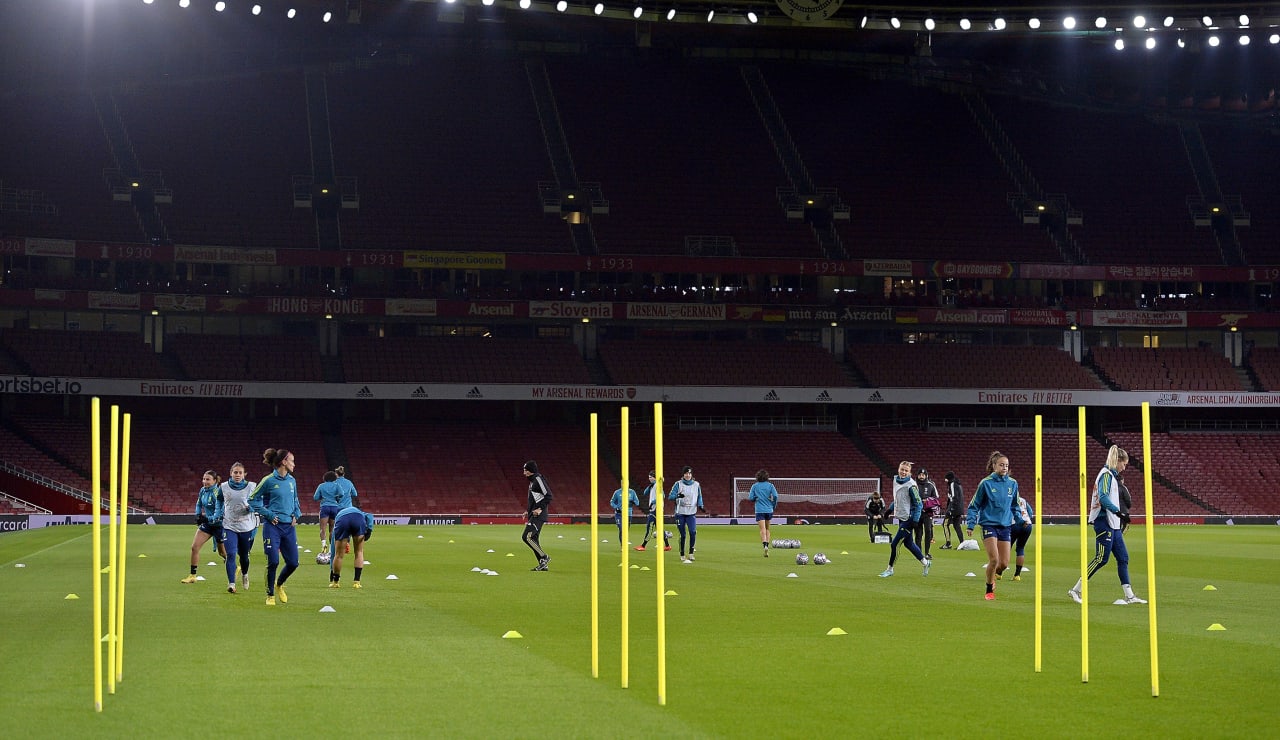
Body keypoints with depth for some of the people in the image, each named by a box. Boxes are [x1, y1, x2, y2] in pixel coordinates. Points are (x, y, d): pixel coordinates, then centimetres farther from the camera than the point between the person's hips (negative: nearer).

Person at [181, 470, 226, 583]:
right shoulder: (203, 490, -1)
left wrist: (208, 519, -37)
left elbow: (219, 512, -29)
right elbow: (199, 504, 15)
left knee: (223, 552, 9)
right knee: (194, 547, -3)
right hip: (207, 524, 7)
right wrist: (198, 515, -1)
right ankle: (192, 576, 4)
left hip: (218, 524, -7)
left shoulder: (217, 493, -24)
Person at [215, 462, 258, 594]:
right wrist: (219, 513, 7)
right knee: (231, 554, -15)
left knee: (244, 555, 13)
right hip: (229, 527, 0)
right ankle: (231, 584, -15)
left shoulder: (251, 487, -5)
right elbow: (219, 500, 20)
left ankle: (244, 574, 44)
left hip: (247, 527, 0)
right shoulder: (223, 487, 1)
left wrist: (252, 507, -16)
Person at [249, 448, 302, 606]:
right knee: (273, 562, -8)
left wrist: (296, 515, 7)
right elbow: (253, 500, -2)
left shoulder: (292, 480, 10)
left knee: (293, 562, 3)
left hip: (289, 527, 6)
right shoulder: (269, 481, -7)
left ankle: (279, 585, 31)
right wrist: (268, 514, -8)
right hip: (273, 526, -5)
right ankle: (270, 595, 9)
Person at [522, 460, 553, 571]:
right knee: (533, 539, 9)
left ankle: (544, 557, -6)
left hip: (538, 515, -10)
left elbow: (548, 496, -18)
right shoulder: (532, 481, 18)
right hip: (533, 515, 10)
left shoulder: (538, 479, -12)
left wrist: (540, 509, -22)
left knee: (527, 537, -15)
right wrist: (528, 511, 17)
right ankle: (543, 564, 12)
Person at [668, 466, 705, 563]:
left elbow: (699, 497, 17)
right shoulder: (678, 484, 0)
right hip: (680, 512, -1)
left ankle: (691, 553, -7)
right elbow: (670, 496, -7)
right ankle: (682, 555, 11)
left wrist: (700, 506, -2)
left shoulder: (696, 485, 8)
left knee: (693, 532, -17)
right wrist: (677, 495, -28)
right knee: (682, 535, 0)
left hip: (691, 513, 1)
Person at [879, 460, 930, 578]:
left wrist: (915, 521, -19)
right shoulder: (895, 480, 6)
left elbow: (918, 504, -15)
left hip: (908, 519, -8)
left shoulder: (911, 485, -18)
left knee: (895, 544, -5)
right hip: (901, 518, 8)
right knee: (908, 543, 16)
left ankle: (890, 569, 8)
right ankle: (925, 563, 33)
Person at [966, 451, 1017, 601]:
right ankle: (989, 591, 4)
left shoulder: (1012, 484, 5)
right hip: (989, 525, -4)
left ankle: (993, 576, 33)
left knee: (1004, 563, 0)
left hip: (1005, 526, 4)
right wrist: (970, 524, -9)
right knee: (994, 559, -15)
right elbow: (974, 505, -1)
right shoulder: (986, 483, -7)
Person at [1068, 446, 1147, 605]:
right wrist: (1118, 511, -31)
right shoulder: (1106, 474, -11)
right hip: (1104, 522, -10)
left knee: (1123, 558, 8)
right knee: (1101, 558, -10)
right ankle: (1075, 590, -5)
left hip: (1113, 524, 10)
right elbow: (1103, 497, -24)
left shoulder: (1112, 475, 19)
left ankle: (1129, 596, 9)